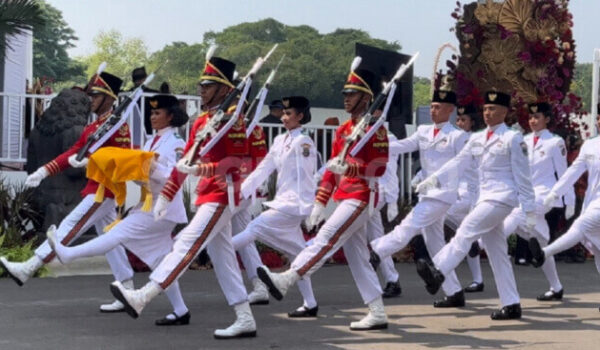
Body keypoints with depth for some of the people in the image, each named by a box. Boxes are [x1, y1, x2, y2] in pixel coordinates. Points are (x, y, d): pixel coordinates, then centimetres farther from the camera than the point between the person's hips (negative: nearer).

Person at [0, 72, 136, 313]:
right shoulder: (93, 127, 17)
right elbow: (72, 154, 16)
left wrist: (90, 160, -27)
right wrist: (43, 171, 8)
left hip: (104, 190, -10)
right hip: (97, 189, 10)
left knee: (70, 227, -11)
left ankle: (28, 269, -12)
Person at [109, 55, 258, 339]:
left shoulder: (232, 118, -9)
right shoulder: (201, 121, 15)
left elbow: (236, 160, -16)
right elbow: (185, 161, 16)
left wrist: (201, 169, -28)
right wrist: (165, 197, 14)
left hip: (222, 194, -9)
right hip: (208, 193, 9)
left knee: (187, 245, -15)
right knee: (222, 257, 7)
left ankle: (142, 297, -23)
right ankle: (245, 321, 9)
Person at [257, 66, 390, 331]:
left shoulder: (375, 128, -8)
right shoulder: (343, 130, 16)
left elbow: (379, 168, -14)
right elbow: (332, 169, 18)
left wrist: (348, 168, -28)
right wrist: (320, 202, 13)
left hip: (360, 198, -9)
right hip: (345, 198, 9)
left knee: (326, 239, -18)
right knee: (357, 256, 7)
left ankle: (285, 281, -27)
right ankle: (377, 314, 10)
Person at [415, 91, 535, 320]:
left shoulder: (513, 138, -3)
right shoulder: (477, 139, 15)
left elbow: (523, 176, -4)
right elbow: (458, 163, 6)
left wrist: (530, 210, -5)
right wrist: (434, 179, -10)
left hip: (503, 197, -7)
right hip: (485, 198, 7)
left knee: (466, 231, -24)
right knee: (497, 254, 6)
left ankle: (438, 272, -38)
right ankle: (511, 305, 9)